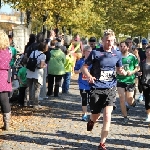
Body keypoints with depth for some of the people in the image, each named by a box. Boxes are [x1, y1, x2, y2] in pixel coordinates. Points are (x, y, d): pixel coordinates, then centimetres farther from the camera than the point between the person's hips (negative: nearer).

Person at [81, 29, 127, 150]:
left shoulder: (117, 54, 4)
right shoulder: (96, 53, -6)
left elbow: (119, 69, 17)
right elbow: (84, 67, -3)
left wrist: (123, 72, -7)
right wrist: (89, 76, -23)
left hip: (110, 88, 1)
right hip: (96, 88, -1)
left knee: (107, 115, -12)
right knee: (95, 116, 9)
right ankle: (91, 121, 50)